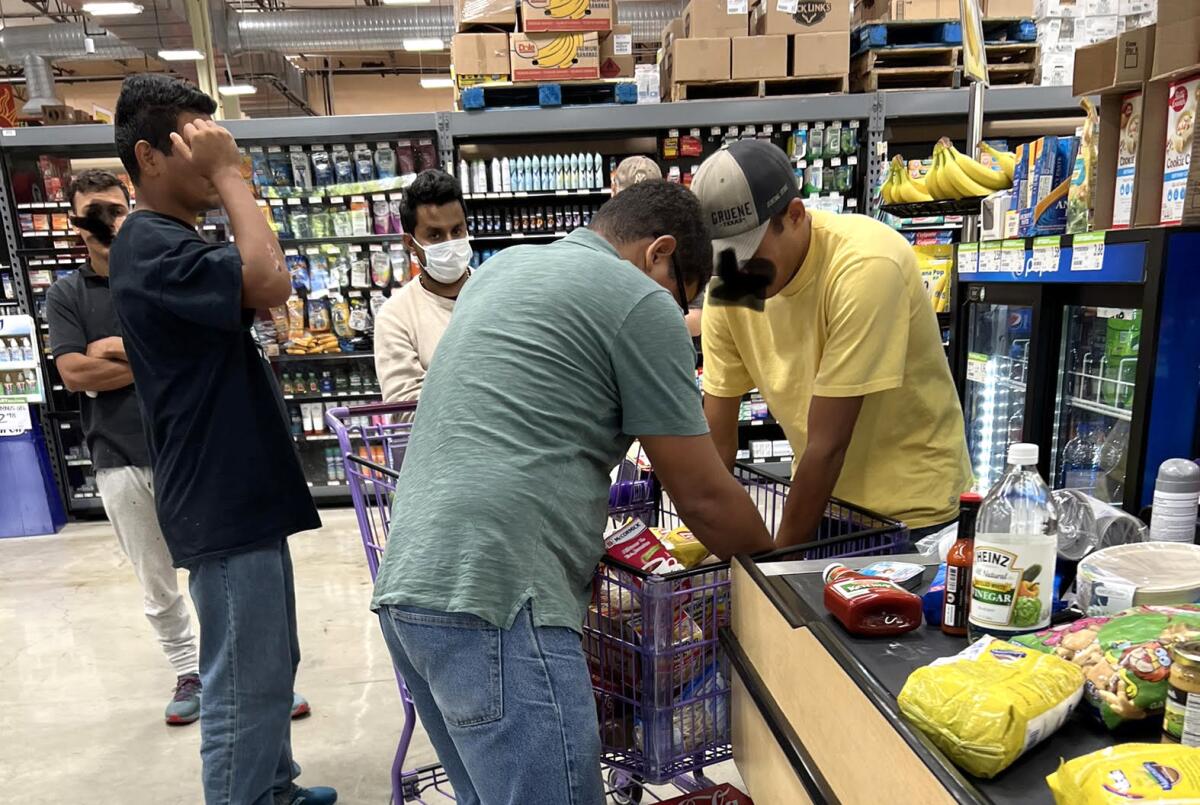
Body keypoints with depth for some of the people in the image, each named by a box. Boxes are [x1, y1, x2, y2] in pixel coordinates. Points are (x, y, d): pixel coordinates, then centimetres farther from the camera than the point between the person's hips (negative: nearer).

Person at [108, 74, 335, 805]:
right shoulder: (151, 247, -15)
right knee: (244, 681, 1)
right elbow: (270, 284, -29)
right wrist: (229, 177, -20)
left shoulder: (176, 242, 17)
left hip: (244, 491, 11)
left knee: (271, 665, 21)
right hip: (223, 501, -11)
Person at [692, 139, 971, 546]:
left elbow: (827, 445, -26)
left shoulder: (865, 266, -27)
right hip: (820, 494, 5)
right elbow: (716, 437, -8)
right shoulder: (729, 279, -11)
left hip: (909, 506, -4)